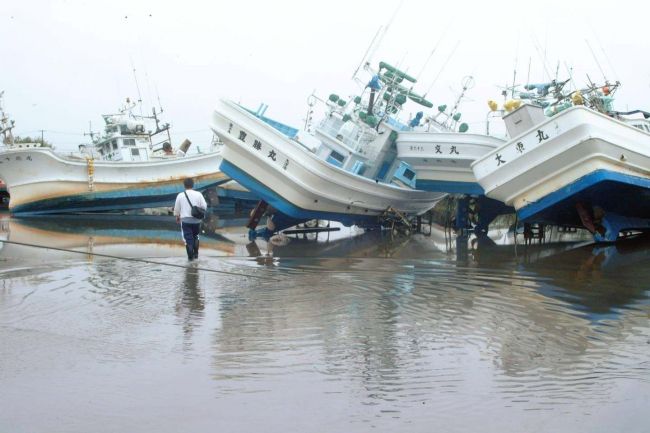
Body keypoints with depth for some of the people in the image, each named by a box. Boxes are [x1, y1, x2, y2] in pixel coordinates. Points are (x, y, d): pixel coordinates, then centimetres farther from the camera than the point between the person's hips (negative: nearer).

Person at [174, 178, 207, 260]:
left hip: (185, 220, -1)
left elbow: (177, 208, 3)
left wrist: (177, 217, 21)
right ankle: (196, 254, 21)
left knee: (188, 238, 4)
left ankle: (190, 256, 4)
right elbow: (204, 206, -6)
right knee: (195, 236, 20)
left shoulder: (180, 195, -5)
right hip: (196, 220, 1)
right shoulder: (198, 194, -6)